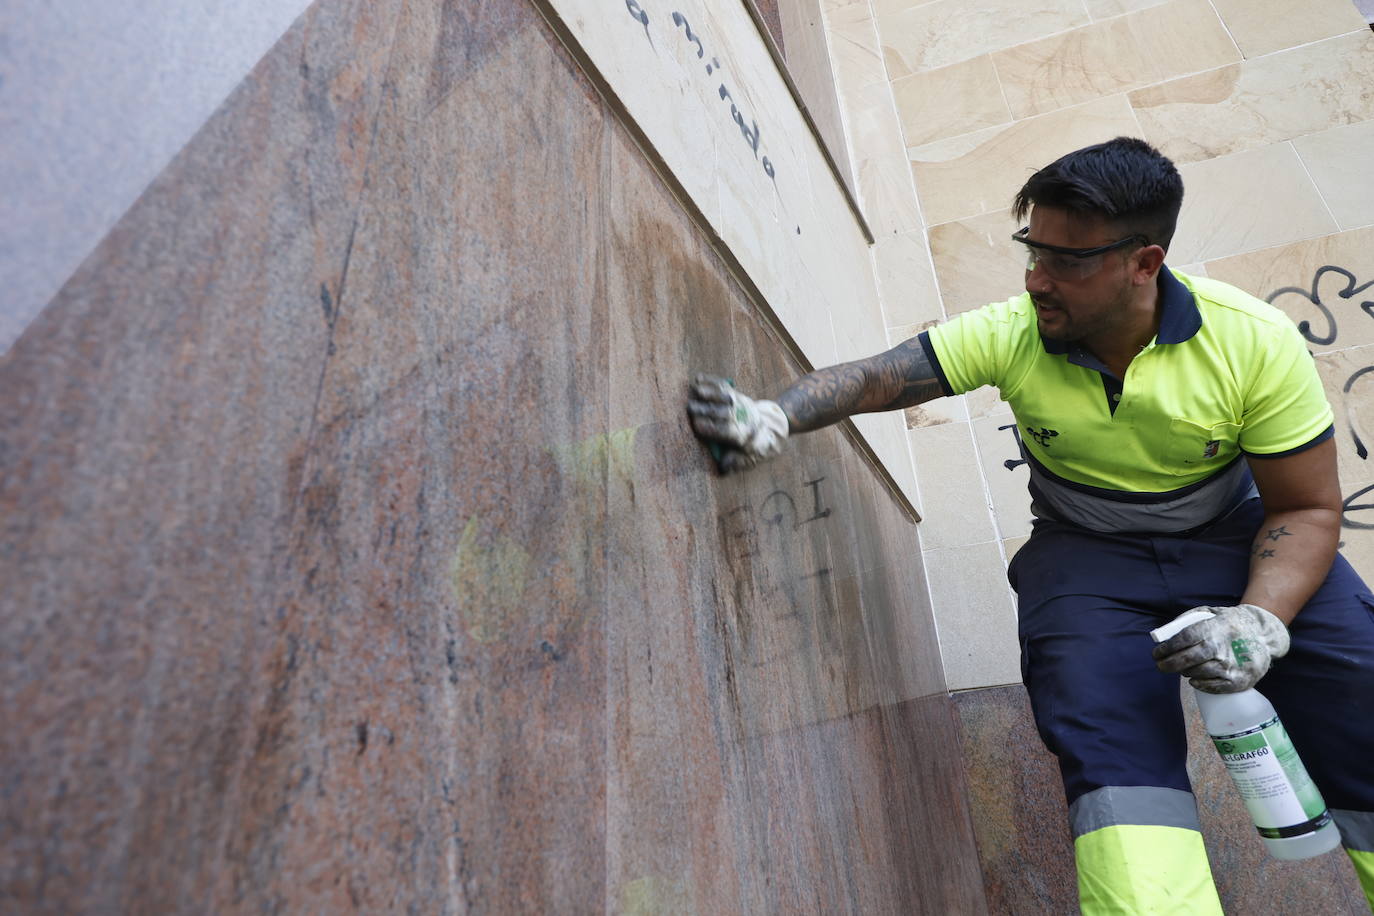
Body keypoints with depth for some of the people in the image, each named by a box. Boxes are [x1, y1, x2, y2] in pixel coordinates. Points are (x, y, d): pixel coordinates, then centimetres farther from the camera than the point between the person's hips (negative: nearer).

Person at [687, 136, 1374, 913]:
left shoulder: (1257, 343, -17)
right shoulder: (1011, 335, -15)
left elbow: (1308, 508, -11)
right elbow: (872, 379, -20)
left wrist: (1260, 621, -28)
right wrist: (773, 416, -39)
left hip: (1234, 538, 1)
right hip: (1086, 554, 0)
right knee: (1109, 734, -26)